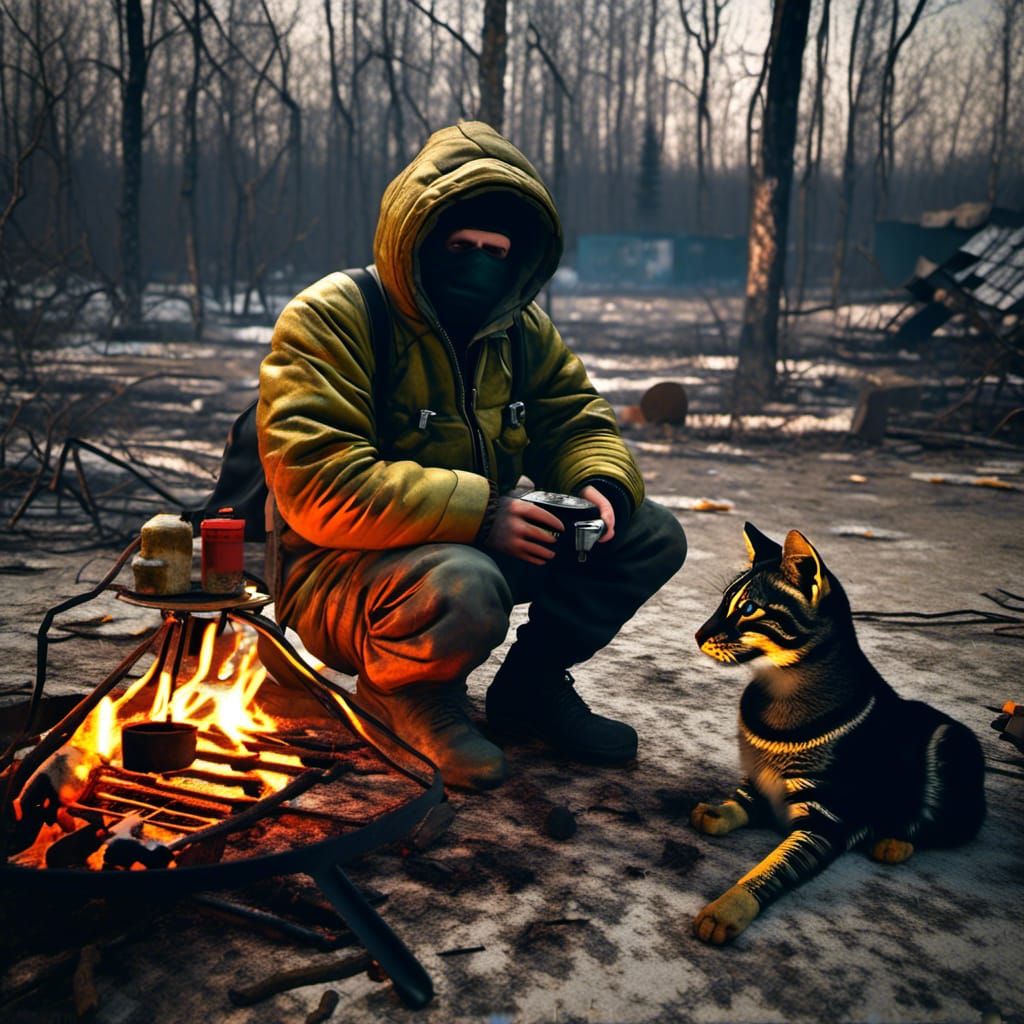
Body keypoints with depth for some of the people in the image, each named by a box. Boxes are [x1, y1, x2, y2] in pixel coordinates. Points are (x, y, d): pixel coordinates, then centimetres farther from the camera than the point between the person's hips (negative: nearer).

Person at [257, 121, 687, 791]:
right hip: (343, 574, -7)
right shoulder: (330, 320, -18)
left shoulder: (520, 327, 5)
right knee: (467, 587, -41)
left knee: (652, 535, -1)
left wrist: (599, 485, -16)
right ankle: (399, 690, -5)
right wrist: (477, 512, -32)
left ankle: (532, 683, 13)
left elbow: (576, 421, 10)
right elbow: (319, 486, -28)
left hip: (481, 547, 7)